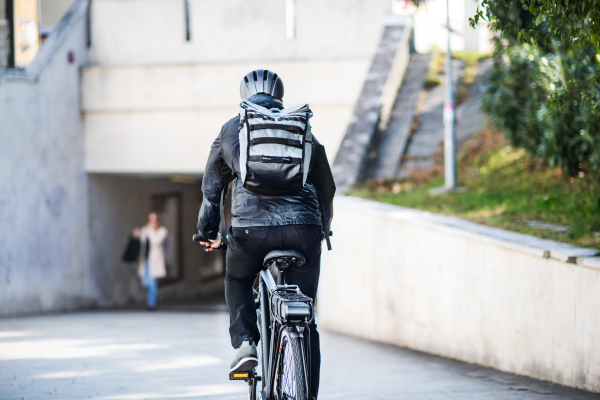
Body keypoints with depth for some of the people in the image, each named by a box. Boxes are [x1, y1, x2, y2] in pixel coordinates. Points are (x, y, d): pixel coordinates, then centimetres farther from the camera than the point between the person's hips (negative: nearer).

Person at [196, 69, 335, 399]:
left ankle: (244, 344, 9)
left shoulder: (231, 130, 17)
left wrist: (208, 232, 38)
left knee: (238, 282, 30)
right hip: (304, 229, 1)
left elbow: (211, 187, 25)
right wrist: (323, 229, 42)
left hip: (251, 228, -1)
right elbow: (326, 186, 28)